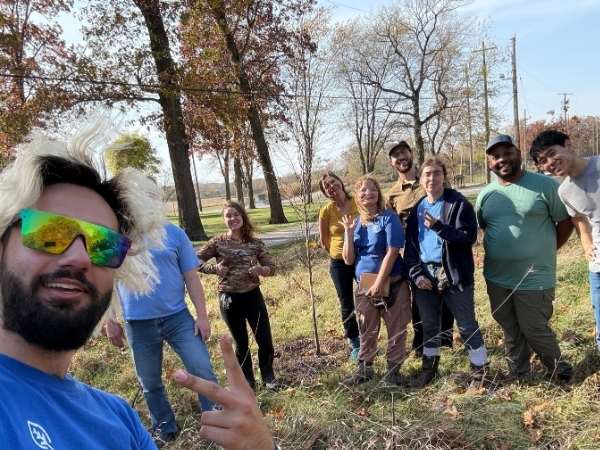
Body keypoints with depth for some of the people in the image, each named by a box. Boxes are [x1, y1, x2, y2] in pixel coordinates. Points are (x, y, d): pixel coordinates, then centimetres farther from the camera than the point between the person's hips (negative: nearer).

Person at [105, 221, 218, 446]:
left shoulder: (173, 232, 0)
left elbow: (191, 277, 1)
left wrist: (202, 316, -3)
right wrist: (110, 321, 4)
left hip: (178, 317, 0)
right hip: (138, 324, 1)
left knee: (203, 371, -4)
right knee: (150, 383, 14)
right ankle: (165, 428, 35)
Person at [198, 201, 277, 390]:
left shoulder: (255, 243, 0)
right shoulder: (217, 242, -4)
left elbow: (270, 267, 5)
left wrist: (260, 269, -15)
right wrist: (214, 268, -15)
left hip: (253, 296, 1)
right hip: (229, 299, -1)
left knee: (265, 340, 3)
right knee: (241, 343, 11)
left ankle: (268, 376, 29)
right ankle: (248, 381, 31)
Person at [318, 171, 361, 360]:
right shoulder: (326, 211, -9)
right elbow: (323, 241, 4)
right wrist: (338, 251, 8)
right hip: (340, 263, 0)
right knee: (347, 305, 10)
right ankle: (355, 345, 27)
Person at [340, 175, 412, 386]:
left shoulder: (389, 218, -8)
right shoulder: (355, 223, 6)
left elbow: (392, 253, -14)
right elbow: (349, 259, 2)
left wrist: (379, 283, -16)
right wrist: (348, 231, -7)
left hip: (392, 284, -4)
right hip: (364, 286, 4)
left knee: (396, 330, 6)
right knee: (366, 331, 13)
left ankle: (393, 370, 22)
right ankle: (364, 369, 28)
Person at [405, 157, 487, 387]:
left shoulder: (459, 204, -4)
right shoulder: (417, 209, 10)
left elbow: (469, 237, -15)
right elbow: (410, 245, 8)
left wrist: (439, 227, -27)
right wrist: (417, 273, -5)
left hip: (454, 274, -4)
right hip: (425, 274, 4)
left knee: (467, 325, 6)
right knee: (429, 325, 16)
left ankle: (480, 369, 21)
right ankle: (429, 366, 32)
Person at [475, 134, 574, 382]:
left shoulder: (544, 185, -8)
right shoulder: (486, 194, 5)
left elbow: (565, 221, -2)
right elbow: (477, 228, 17)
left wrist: (545, 252, 2)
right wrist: (497, 250, 11)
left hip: (534, 278, -5)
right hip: (497, 278, 5)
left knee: (533, 329, 4)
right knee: (510, 330, 17)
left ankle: (559, 370, 33)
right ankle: (519, 376, 36)